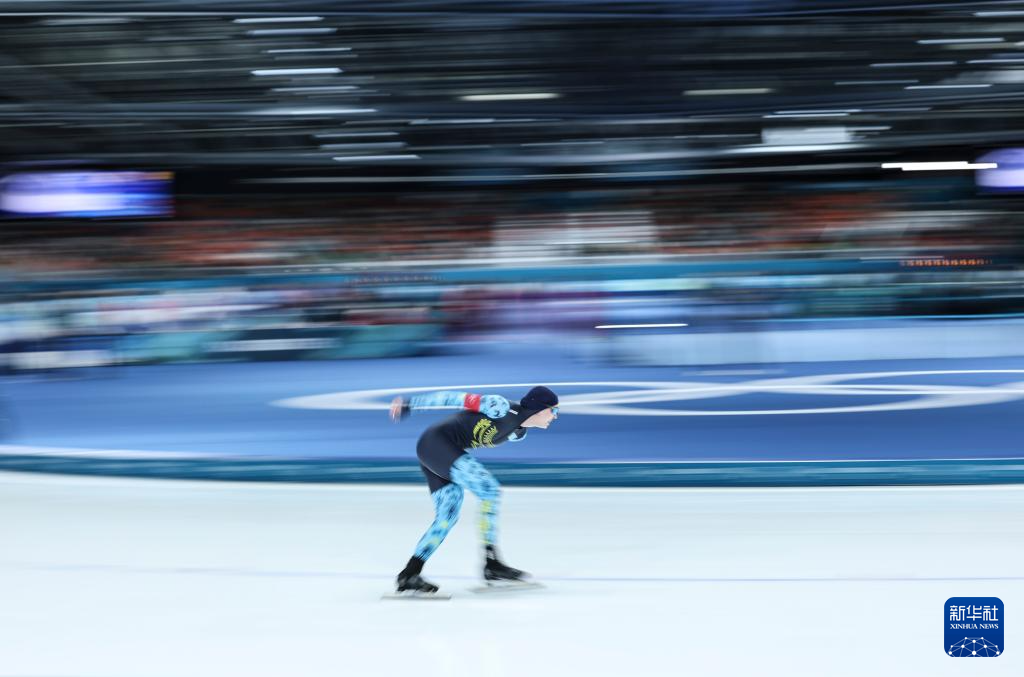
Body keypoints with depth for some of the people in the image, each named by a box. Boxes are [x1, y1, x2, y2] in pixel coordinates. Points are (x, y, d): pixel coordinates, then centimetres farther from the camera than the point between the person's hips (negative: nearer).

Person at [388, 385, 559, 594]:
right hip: (436, 441, -10)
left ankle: (408, 576, 11)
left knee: (447, 518, 7)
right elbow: (456, 399, -13)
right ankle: (491, 564, -20)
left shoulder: (518, 433, 10)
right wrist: (410, 404, -11)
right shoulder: (502, 408, -16)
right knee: (490, 490, -19)